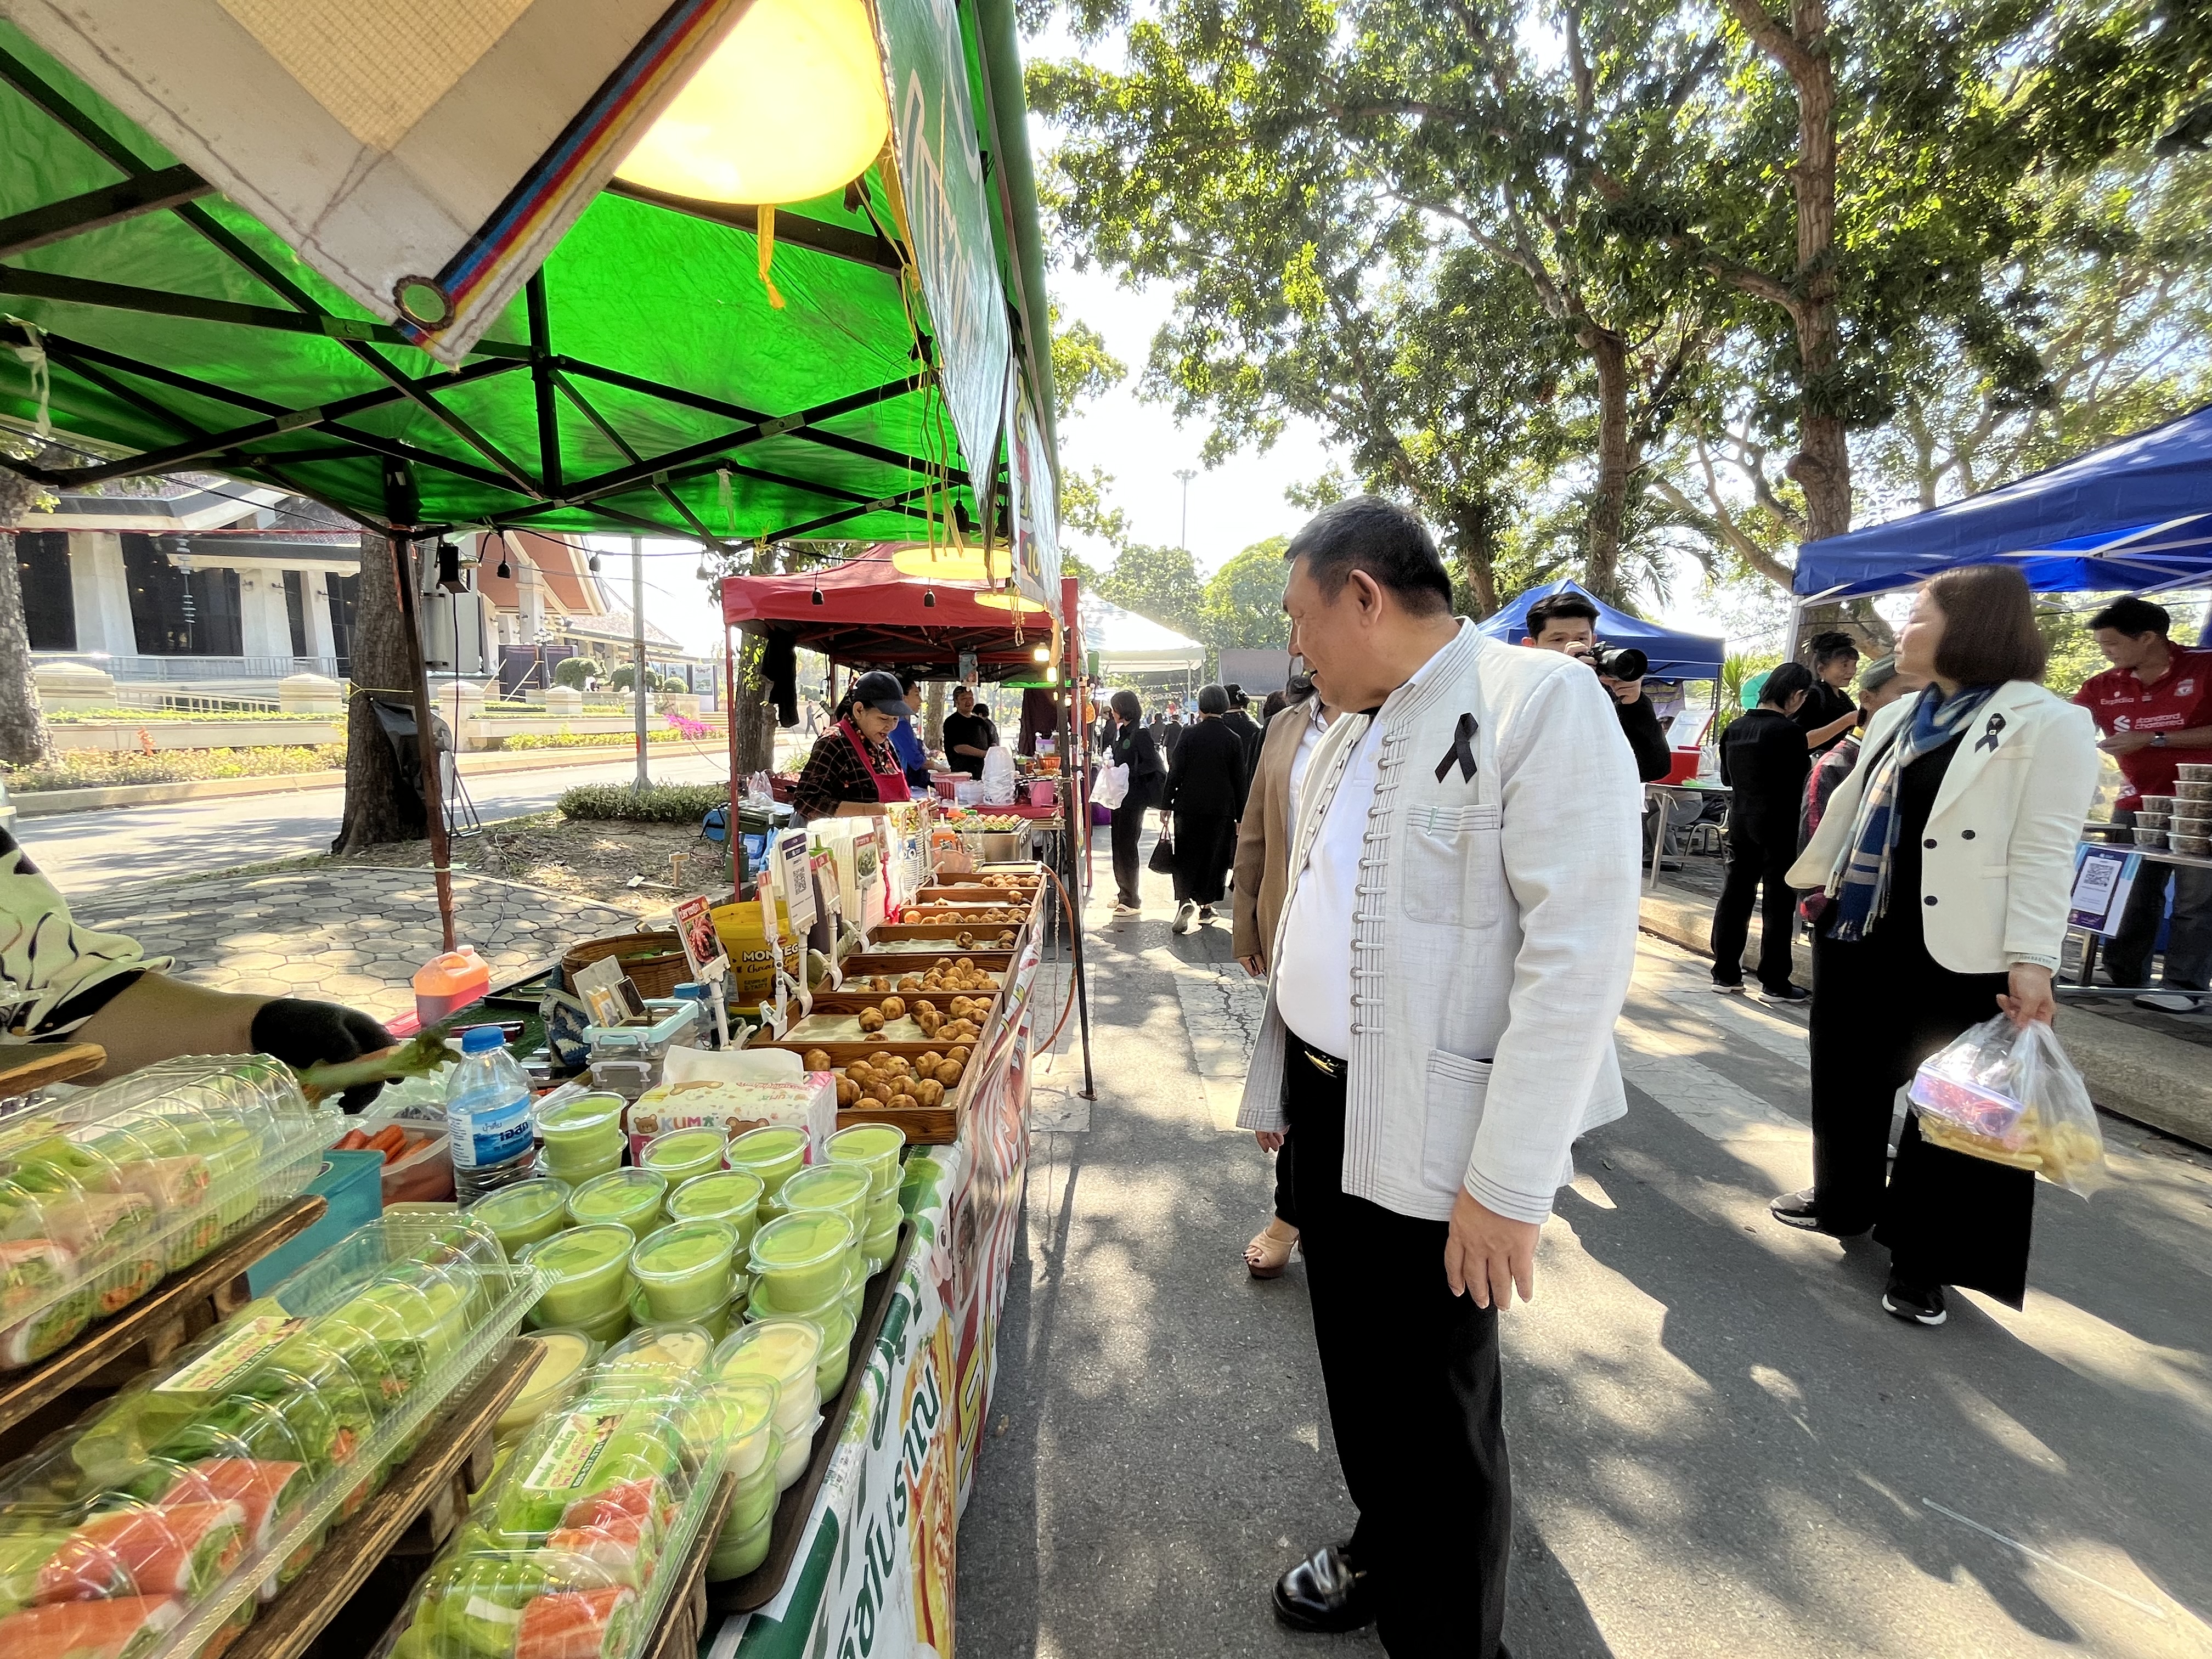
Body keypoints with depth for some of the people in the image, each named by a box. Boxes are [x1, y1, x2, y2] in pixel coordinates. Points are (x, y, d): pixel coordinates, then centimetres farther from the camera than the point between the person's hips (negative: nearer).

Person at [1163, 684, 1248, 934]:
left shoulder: (1189, 735, -6)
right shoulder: (1234, 740, -2)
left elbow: (1175, 772, -6)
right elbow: (1239, 781, 1)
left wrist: (1166, 805, 1)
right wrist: (1240, 815, 8)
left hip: (1189, 806, -1)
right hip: (1221, 808, 1)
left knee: (1187, 856, 6)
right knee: (1215, 855, 12)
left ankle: (1185, 900, -13)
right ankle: (1206, 905, 18)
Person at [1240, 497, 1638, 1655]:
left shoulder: (1542, 701, -15)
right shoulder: (1345, 734, 10)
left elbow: (1578, 958, -21)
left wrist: (1509, 1183, -20)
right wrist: (1276, 1090, 16)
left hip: (1431, 1133, -7)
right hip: (1325, 1106, 7)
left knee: (1437, 1410, 12)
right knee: (1355, 1367, 23)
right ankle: (1382, 1557, 49)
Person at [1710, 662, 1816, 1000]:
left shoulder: (1736, 727, 4)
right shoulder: (1788, 731, -15)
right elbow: (1800, 782, -11)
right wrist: (1813, 765, 7)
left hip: (1740, 821, 6)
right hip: (1778, 825, -6)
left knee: (1735, 897, 10)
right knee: (1778, 904, 2)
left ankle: (1725, 974, 16)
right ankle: (1774, 983, 8)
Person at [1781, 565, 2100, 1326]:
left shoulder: (2049, 724, -9)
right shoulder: (1896, 718, 12)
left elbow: (2045, 853, -15)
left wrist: (2031, 961, -19)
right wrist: (1815, 877, 21)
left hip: (1954, 952, -7)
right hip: (1857, 933, 7)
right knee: (1847, 1078, 17)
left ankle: (1921, 1258, 20)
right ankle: (1842, 1200, 36)